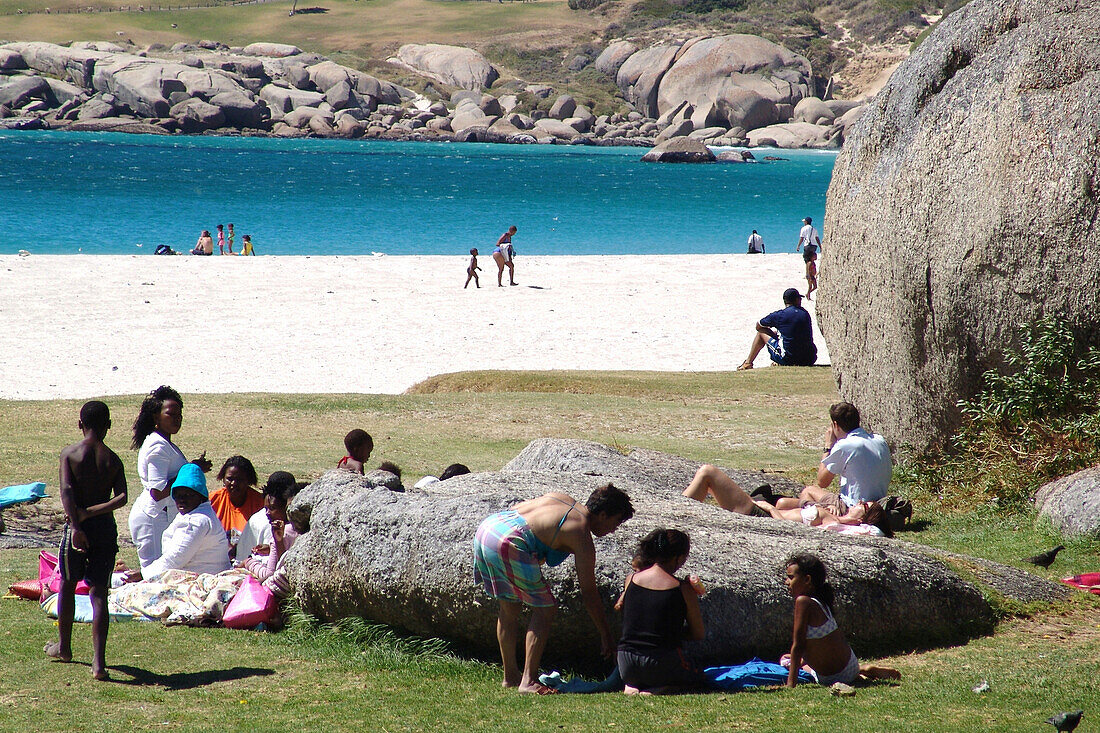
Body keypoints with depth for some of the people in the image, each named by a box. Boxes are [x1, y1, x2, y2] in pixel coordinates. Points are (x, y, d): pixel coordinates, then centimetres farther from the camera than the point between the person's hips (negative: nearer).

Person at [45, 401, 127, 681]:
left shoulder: (69, 454, -4)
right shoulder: (112, 460, 1)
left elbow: (66, 491, -16)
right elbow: (121, 497, -11)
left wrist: (76, 526, -22)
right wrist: (90, 512, -13)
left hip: (78, 528, -1)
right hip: (106, 529, 1)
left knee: (68, 586, 20)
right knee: (98, 593, -1)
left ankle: (63, 647, 37)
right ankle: (99, 661, -13)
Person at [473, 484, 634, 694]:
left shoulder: (560, 498, 21)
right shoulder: (581, 535, 0)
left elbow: (515, 509, 25)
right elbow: (589, 592, 4)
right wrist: (606, 635, 11)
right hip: (508, 544, -9)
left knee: (509, 607, 22)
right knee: (544, 609, 3)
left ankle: (510, 675, 31)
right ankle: (528, 682, -2)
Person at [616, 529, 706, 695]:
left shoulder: (632, 578, 2)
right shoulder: (683, 589, -8)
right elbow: (699, 634, 1)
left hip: (626, 665, 5)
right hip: (662, 662, -5)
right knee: (699, 680, 23)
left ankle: (633, 686, 4)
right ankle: (655, 691, -6)